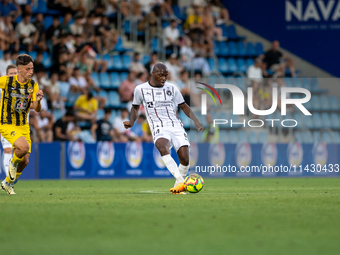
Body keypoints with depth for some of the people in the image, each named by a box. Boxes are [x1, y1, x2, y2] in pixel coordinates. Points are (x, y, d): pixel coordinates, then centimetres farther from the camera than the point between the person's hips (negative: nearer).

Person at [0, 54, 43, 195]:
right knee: (24, 147, -29)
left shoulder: (33, 85, -3)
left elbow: (37, 109, -7)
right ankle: (13, 163, 5)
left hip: (23, 125, 5)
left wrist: (38, 100, -26)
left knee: (24, 161, 4)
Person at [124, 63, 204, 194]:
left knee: (184, 159, -14)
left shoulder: (172, 88, 12)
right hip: (159, 128, -2)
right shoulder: (141, 89, 7)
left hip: (176, 127, 2)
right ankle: (180, 181, -42)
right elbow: (135, 107, 22)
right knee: (163, 148, -36)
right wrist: (131, 122, 5)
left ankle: (178, 186, 12)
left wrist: (195, 120, 5)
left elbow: (184, 106, 19)